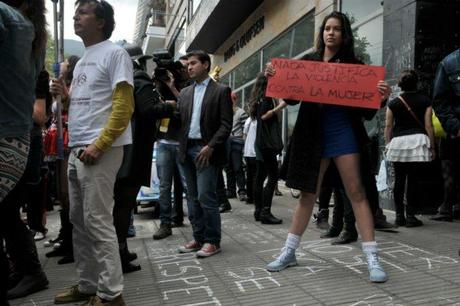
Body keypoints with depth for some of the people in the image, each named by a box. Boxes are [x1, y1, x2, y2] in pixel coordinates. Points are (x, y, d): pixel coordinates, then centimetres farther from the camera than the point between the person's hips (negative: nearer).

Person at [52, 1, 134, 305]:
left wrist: (98, 145, -19)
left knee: (97, 221, -8)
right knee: (79, 221, 12)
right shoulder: (81, 61, 23)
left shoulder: (114, 53, -4)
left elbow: (124, 106, -14)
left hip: (100, 150, -9)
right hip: (76, 149, 9)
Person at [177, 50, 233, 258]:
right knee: (193, 198, 9)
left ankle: (212, 241, 4)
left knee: (206, 196, -9)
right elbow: (180, 120, 13)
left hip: (207, 150, -6)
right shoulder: (184, 93, 17)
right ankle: (199, 238, 19)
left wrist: (210, 147, -16)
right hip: (188, 150, 6)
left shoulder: (221, 91, 0)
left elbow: (226, 124, -7)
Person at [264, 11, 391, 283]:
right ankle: (289, 252, 19)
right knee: (308, 193, 8)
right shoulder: (307, 62, 9)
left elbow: (364, 109, 2)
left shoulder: (353, 64, 5)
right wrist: (275, 78, -12)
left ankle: (372, 258, 3)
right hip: (314, 134, 2)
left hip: (343, 133, -1)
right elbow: (292, 97, 4)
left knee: (356, 191, -4)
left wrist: (380, 96, -19)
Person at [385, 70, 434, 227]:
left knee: (399, 180, 7)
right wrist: (432, 146, 7)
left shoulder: (393, 103, 6)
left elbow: (388, 126, 6)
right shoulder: (425, 101, 3)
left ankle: (399, 215, 10)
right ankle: (410, 216, 0)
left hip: (397, 142, 2)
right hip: (418, 140, -1)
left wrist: (388, 145, 16)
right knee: (413, 180, -1)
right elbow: (428, 125, 1)